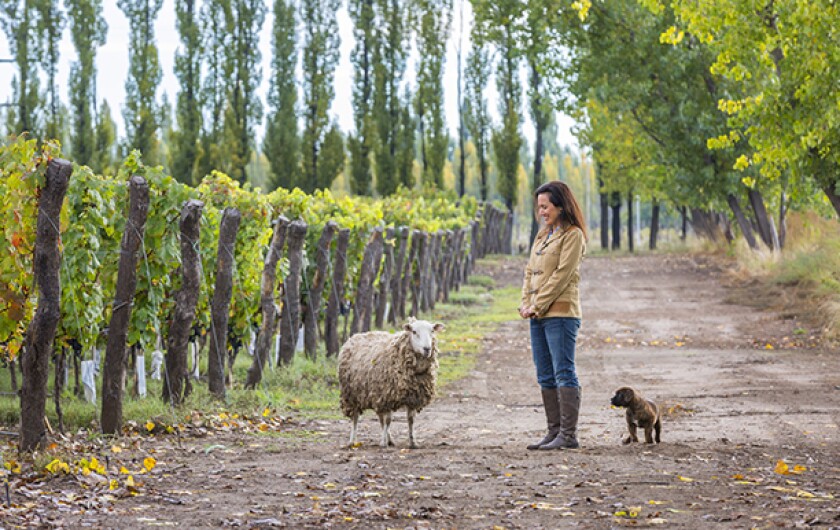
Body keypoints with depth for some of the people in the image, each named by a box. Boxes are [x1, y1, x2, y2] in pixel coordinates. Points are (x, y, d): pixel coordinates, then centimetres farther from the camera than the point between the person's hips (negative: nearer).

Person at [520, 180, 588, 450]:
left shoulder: (572, 235, -6)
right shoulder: (542, 235, 19)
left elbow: (562, 274, -13)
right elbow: (530, 271, 18)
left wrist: (538, 305, -14)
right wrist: (526, 303, 3)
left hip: (560, 312, -9)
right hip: (538, 316, 9)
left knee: (564, 373, -9)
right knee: (545, 376, 8)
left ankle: (569, 435, -9)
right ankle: (554, 431, 12)